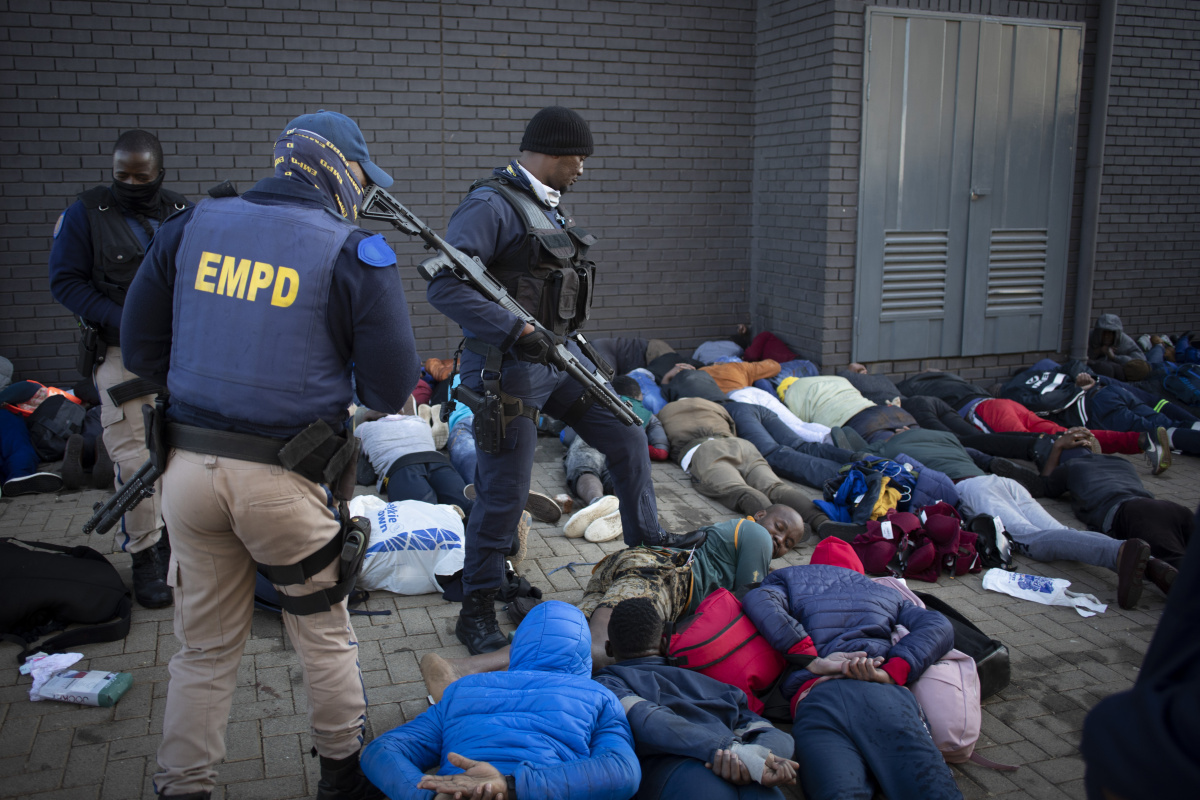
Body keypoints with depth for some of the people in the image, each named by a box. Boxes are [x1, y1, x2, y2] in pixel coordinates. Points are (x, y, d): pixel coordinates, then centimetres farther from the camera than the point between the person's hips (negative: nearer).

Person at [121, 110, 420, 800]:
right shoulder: (355, 252, -8)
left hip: (189, 466, 4)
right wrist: (359, 393, 14)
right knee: (325, 635, 19)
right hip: (283, 478, -3)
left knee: (206, 646, 19)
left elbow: (140, 346, 10)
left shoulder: (192, 225, 6)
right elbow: (391, 389, -9)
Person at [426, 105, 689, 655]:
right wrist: (519, 332, -30)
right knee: (503, 494, -2)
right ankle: (477, 613, 15)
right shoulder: (490, 206, -17)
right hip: (509, 369, -9)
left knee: (627, 438, 13)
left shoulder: (549, 206, 13)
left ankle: (646, 547, 31)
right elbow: (444, 287, -27)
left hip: (557, 359, 9)